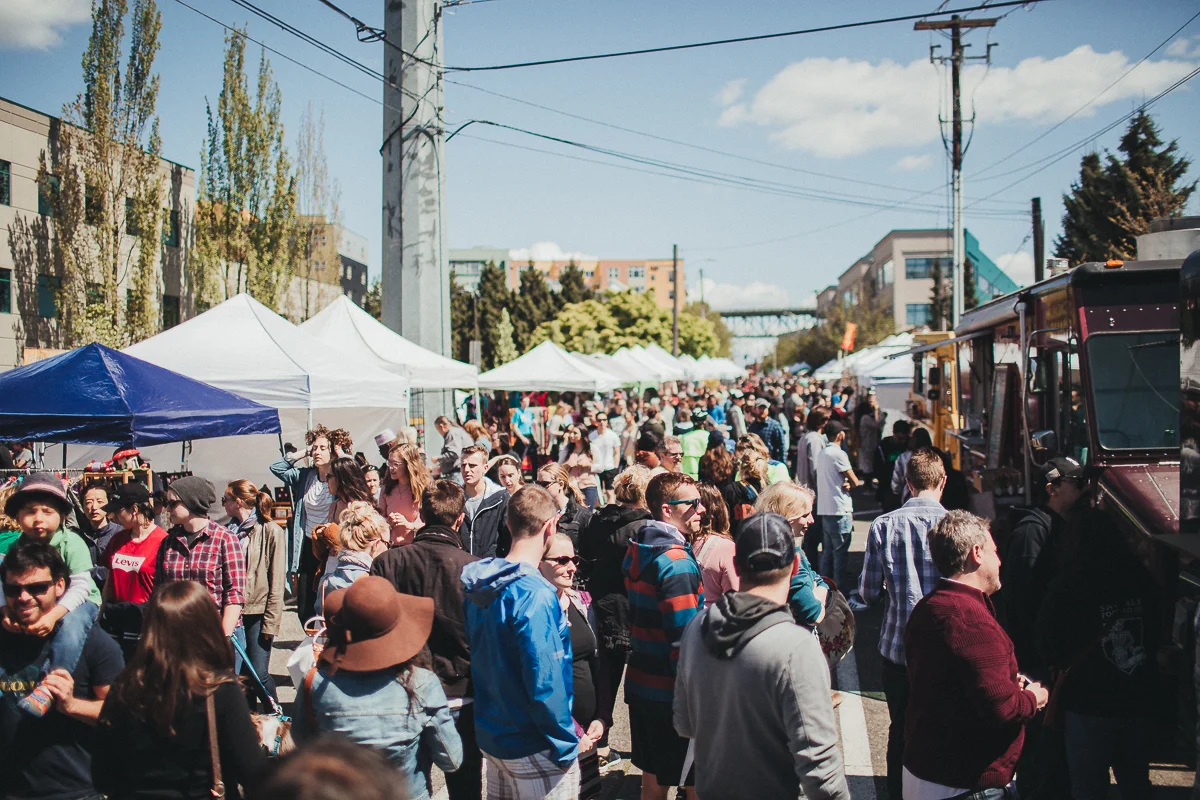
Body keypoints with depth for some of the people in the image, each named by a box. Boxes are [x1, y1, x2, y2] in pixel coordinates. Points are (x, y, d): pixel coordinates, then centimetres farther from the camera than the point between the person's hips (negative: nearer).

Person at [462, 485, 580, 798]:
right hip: (532, 748, -8)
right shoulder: (535, 595, -24)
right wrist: (565, 746, -14)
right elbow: (544, 683, -24)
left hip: (490, 736, 8)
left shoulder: (479, 588, 0)